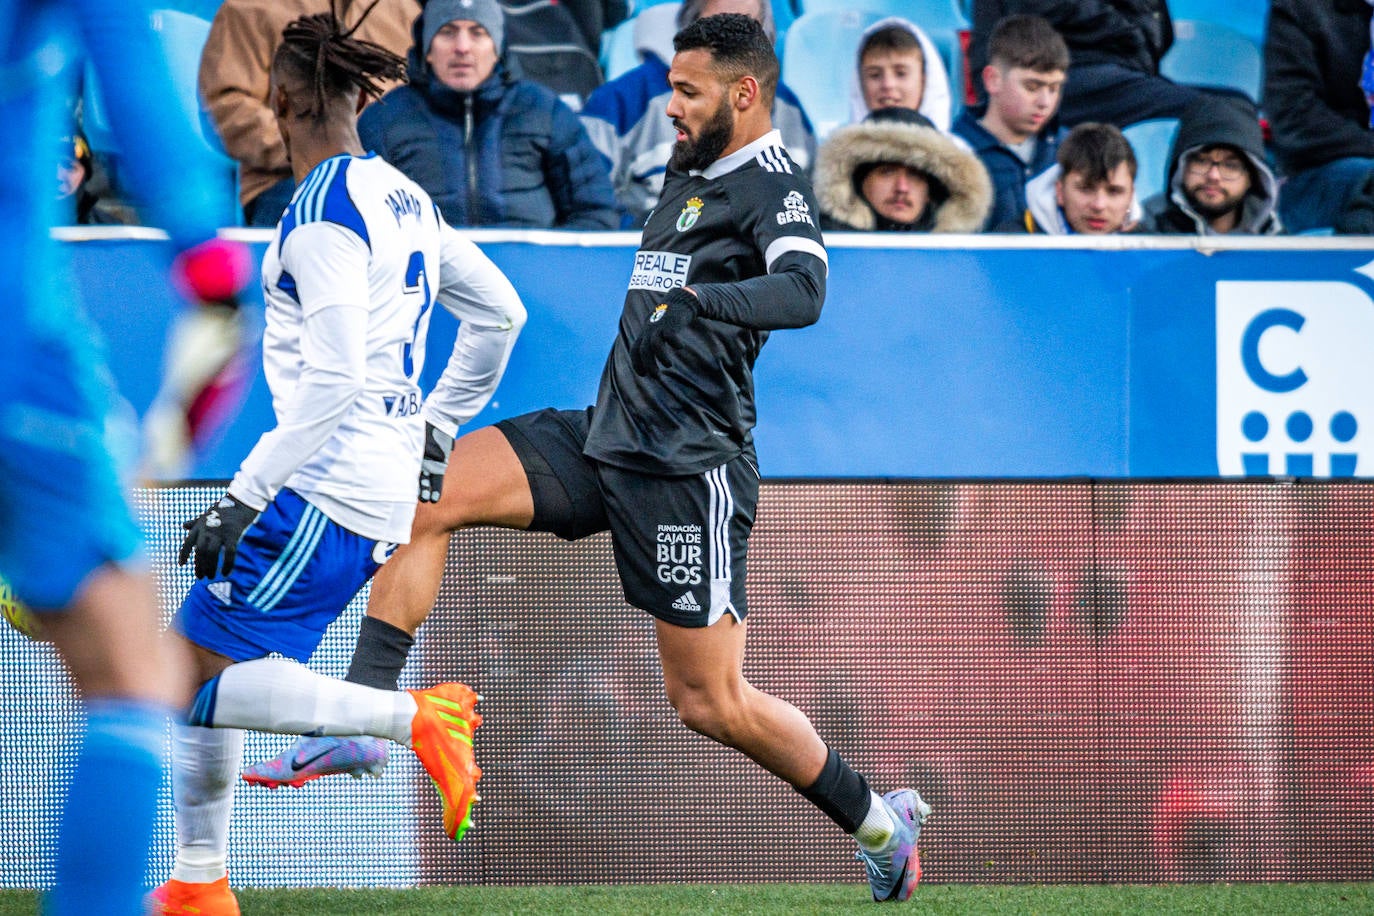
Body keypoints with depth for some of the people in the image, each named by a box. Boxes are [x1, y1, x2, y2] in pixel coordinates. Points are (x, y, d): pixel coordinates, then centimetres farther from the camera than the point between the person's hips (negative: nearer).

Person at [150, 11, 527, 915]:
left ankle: (415, 719, -18)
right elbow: (499, 313, 22)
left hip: (328, 488, -9)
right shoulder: (402, 195, 13)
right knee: (192, 648, 14)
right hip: (387, 483, 9)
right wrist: (436, 429, 30)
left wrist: (244, 499, -22)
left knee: (198, 685, -10)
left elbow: (333, 382, -22)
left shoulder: (324, 212, -15)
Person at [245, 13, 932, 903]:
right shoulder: (689, 170, 14)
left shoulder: (774, 185, -12)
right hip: (606, 433, 8)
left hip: (688, 466, -8)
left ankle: (879, 821, 17)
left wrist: (695, 299, -47)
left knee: (711, 701, -4)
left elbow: (803, 291, -33)